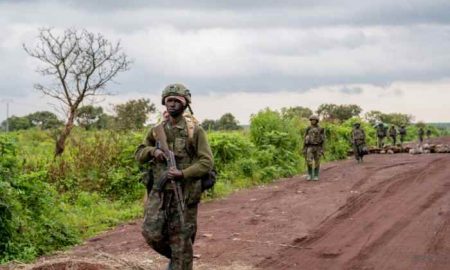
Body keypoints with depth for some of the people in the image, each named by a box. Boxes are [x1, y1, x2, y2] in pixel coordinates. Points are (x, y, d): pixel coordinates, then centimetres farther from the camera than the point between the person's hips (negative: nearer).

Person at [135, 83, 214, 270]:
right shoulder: (157, 130, 8)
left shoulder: (195, 131, -5)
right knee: (151, 234, -6)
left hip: (184, 193, -3)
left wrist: (183, 174, -23)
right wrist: (152, 151, -7)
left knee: (181, 240, 1)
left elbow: (206, 162, -10)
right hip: (160, 191, 4)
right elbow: (139, 154, 16)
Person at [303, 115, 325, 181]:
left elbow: (322, 140, 1)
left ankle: (316, 176, 11)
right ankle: (310, 174, 4)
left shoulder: (321, 129, 1)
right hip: (310, 147, 1)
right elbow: (305, 140, 8)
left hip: (317, 147, -1)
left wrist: (322, 149, -6)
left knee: (317, 162, 1)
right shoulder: (308, 129, 7)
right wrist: (304, 149, 3)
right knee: (309, 161, -12)